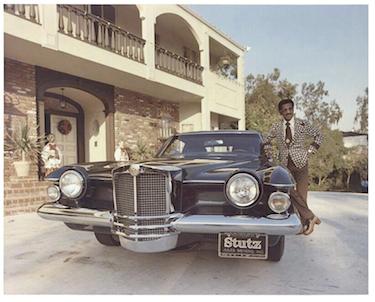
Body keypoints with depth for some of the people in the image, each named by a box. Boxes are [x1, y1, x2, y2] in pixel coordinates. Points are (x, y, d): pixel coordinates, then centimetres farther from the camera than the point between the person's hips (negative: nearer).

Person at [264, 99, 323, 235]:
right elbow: (267, 140, 22)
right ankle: (310, 217, 0)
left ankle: (304, 223, 12)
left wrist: (310, 151, 5)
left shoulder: (303, 125, 1)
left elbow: (319, 135, 14)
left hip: (300, 162, -1)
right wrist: (267, 152, 7)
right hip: (285, 164, 1)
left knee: (301, 194, 0)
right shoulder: (276, 127, 6)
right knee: (290, 193, -11)